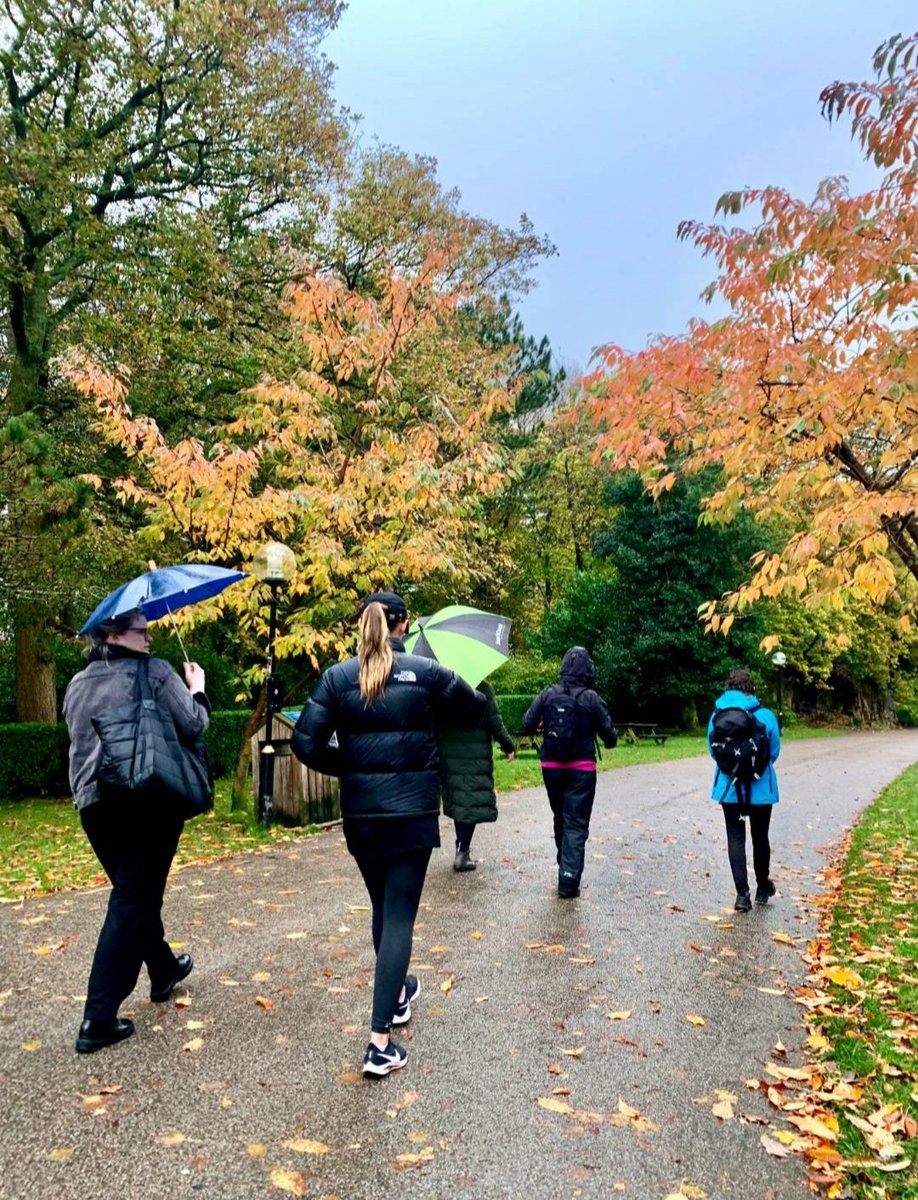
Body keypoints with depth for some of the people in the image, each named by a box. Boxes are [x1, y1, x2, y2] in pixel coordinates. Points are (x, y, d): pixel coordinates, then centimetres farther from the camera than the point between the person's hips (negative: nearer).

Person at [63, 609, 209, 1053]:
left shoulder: (77, 684, 12)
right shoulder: (155, 672, -7)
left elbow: (79, 741, 20)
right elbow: (192, 726, -11)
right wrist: (197, 691, 5)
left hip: (95, 803, 7)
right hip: (149, 800, -6)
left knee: (134, 891, 21)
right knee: (132, 900, 0)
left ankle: (163, 970, 41)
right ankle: (99, 1018, 0)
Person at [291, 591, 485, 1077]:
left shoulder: (337, 676, -3)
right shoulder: (426, 672, -6)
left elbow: (306, 743, -8)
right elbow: (474, 710, 8)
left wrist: (347, 766, 8)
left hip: (359, 813, 3)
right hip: (412, 811, -3)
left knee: (382, 907, 22)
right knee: (400, 915, 2)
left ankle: (396, 994, 42)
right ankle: (380, 1041, 0)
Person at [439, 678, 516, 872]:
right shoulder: (482, 687, -10)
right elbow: (494, 721, -10)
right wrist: (508, 746, 1)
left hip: (449, 754, 5)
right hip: (476, 755, -5)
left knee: (457, 799, 15)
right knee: (473, 801, 1)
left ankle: (462, 847, 23)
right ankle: (463, 852, -2)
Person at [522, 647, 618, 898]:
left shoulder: (547, 694, -4)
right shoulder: (591, 698, -10)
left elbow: (528, 724, -5)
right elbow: (608, 732, -8)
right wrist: (611, 742, 14)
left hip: (551, 767, 3)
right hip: (582, 769, -3)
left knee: (560, 818, 20)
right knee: (576, 824, 1)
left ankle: (566, 867, 35)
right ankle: (568, 880, -6)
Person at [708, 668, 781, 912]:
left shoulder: (717, 715, -6)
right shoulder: (765, 715, -10)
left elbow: (713, 750, 2)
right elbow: (774, 752, 1)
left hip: (729, 788, 0)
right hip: (761, 789, 0)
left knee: (735, 838, 6)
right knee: (760, 837, 16)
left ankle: (742, 894, -2)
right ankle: (762, 888, 32)